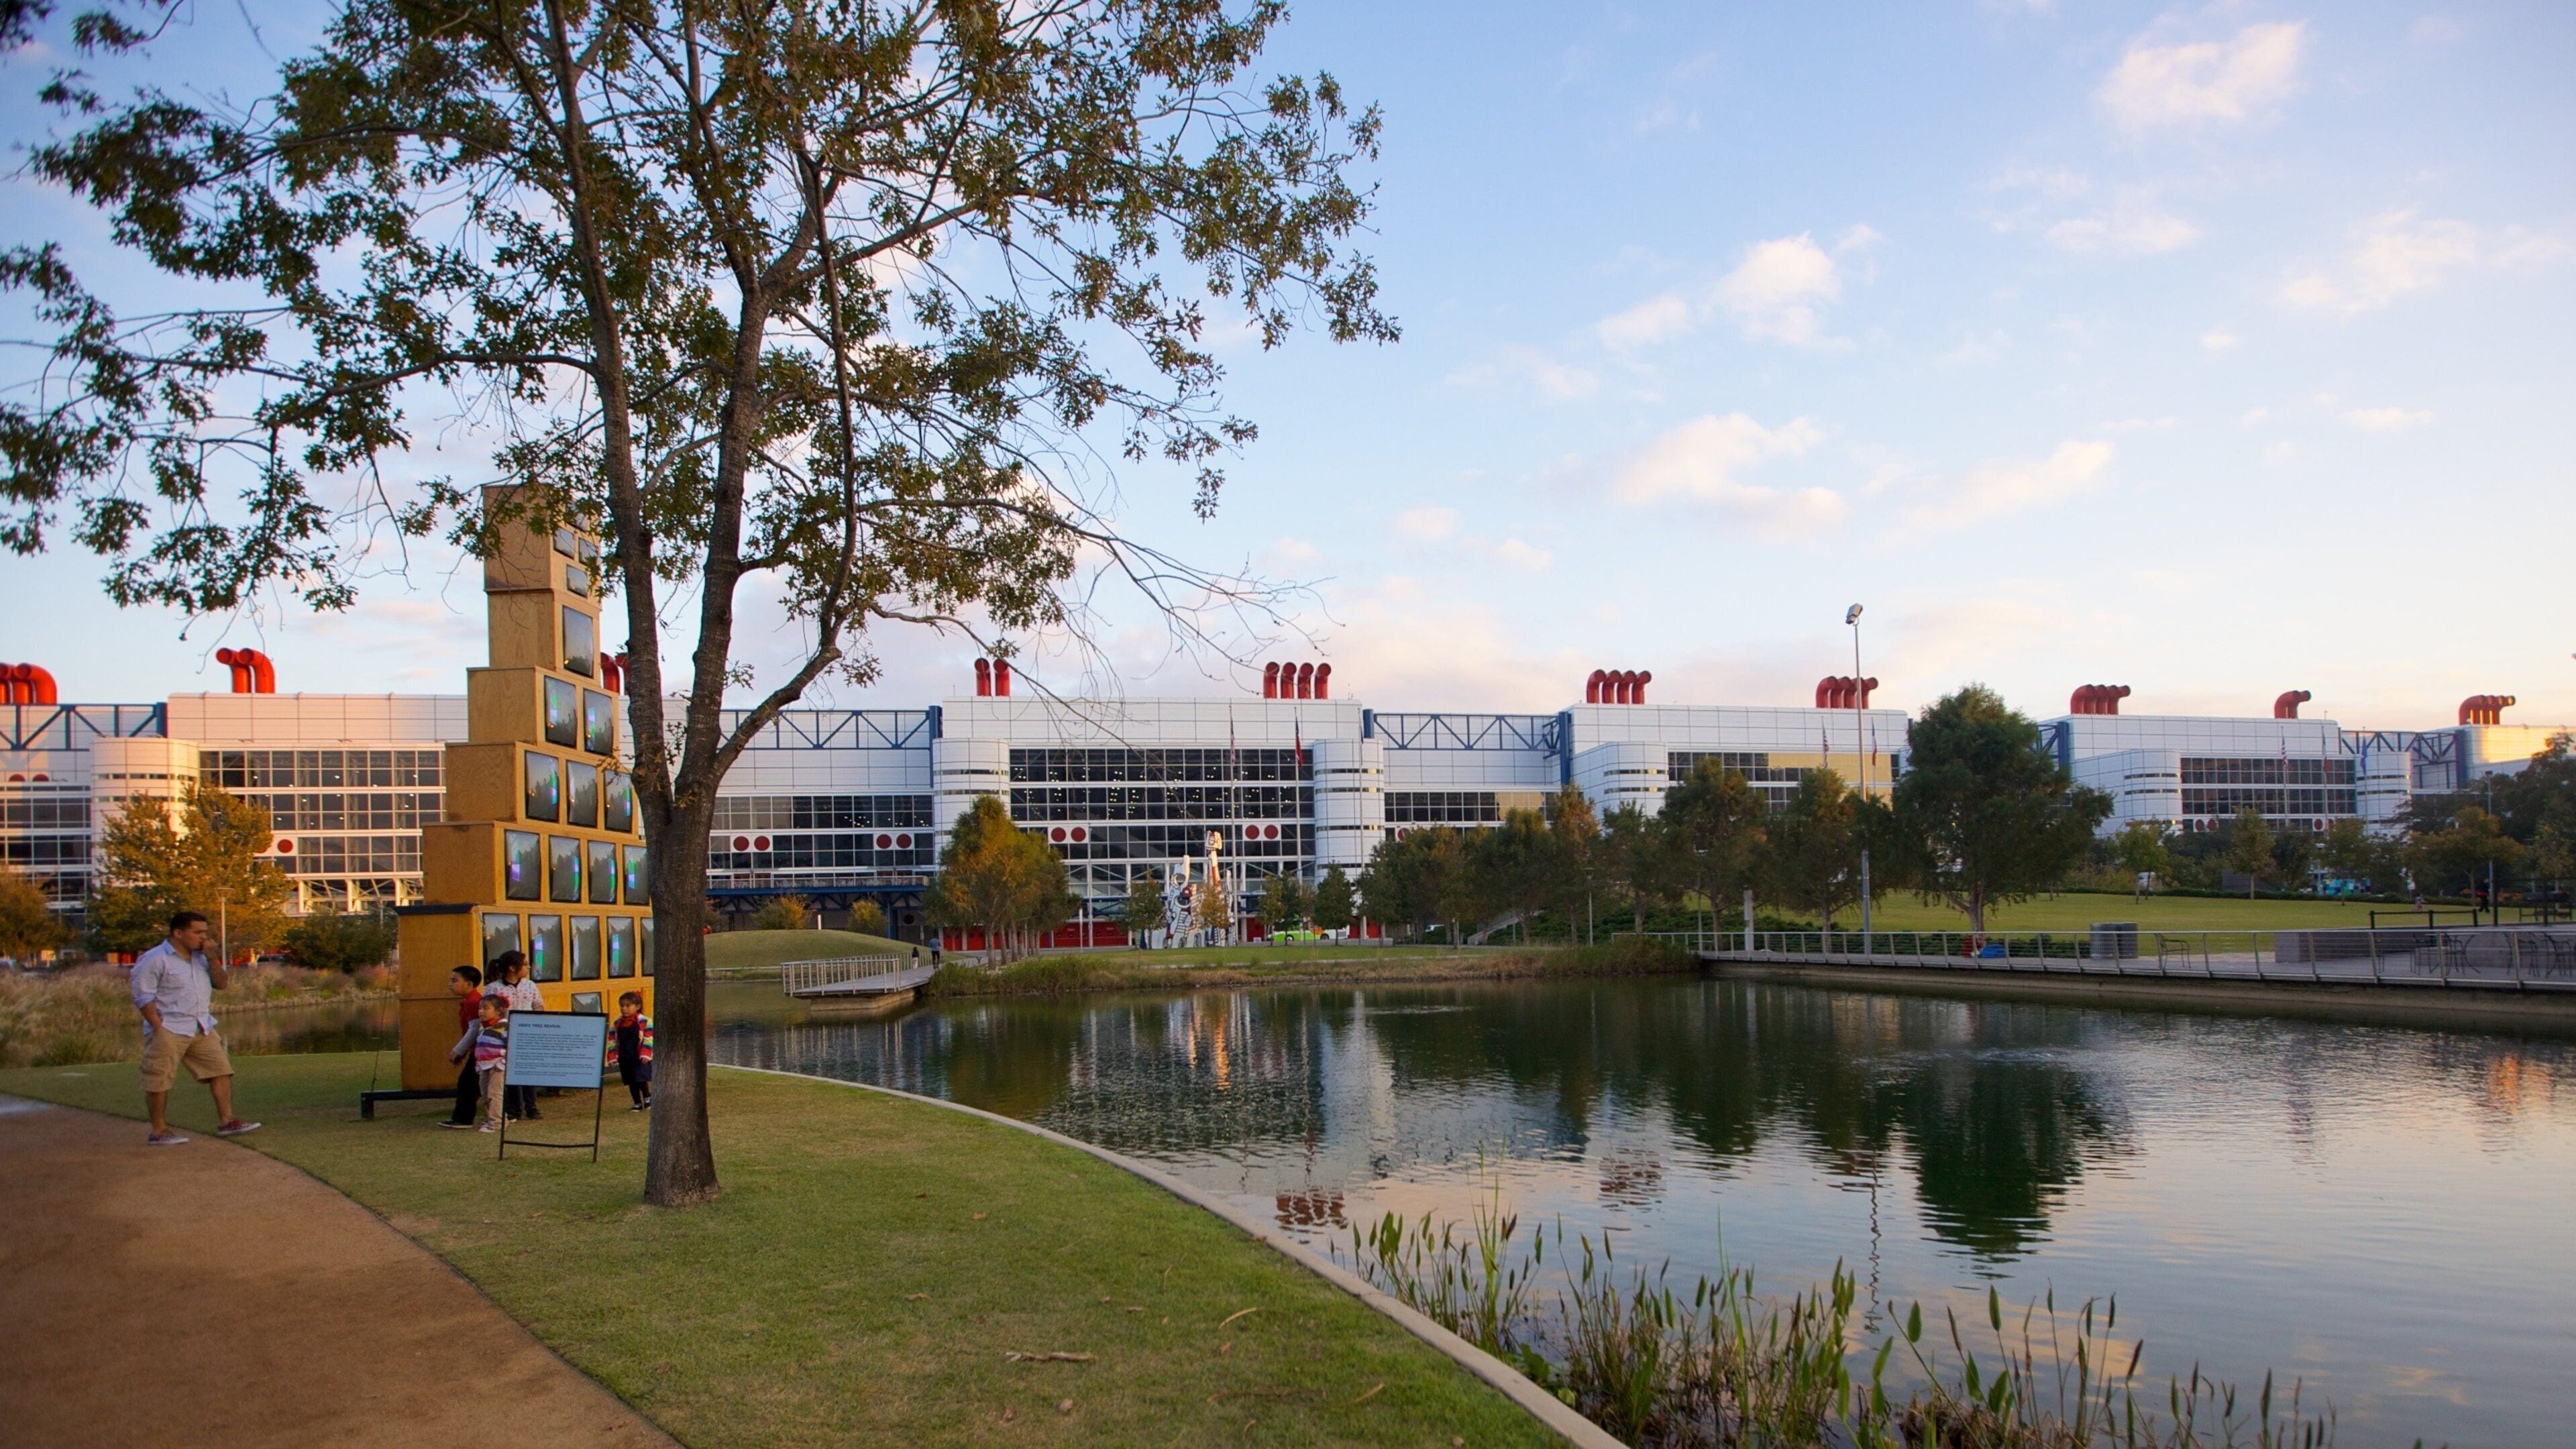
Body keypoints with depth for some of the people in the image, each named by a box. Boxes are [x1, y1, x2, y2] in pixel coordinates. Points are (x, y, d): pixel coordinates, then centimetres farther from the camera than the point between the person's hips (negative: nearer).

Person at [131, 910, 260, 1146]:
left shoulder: (200, 957, 14)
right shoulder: (155, 960, -9)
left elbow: (223, 983, 12)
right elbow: (143, 997, -12)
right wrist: (159, 1029, -18)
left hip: (202, 1030, 7)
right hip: (169, 1031, -7)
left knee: (221, 1071, 3)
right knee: (159, 1081, -1)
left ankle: (227, 1121, 7)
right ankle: (159, 1131, 8)